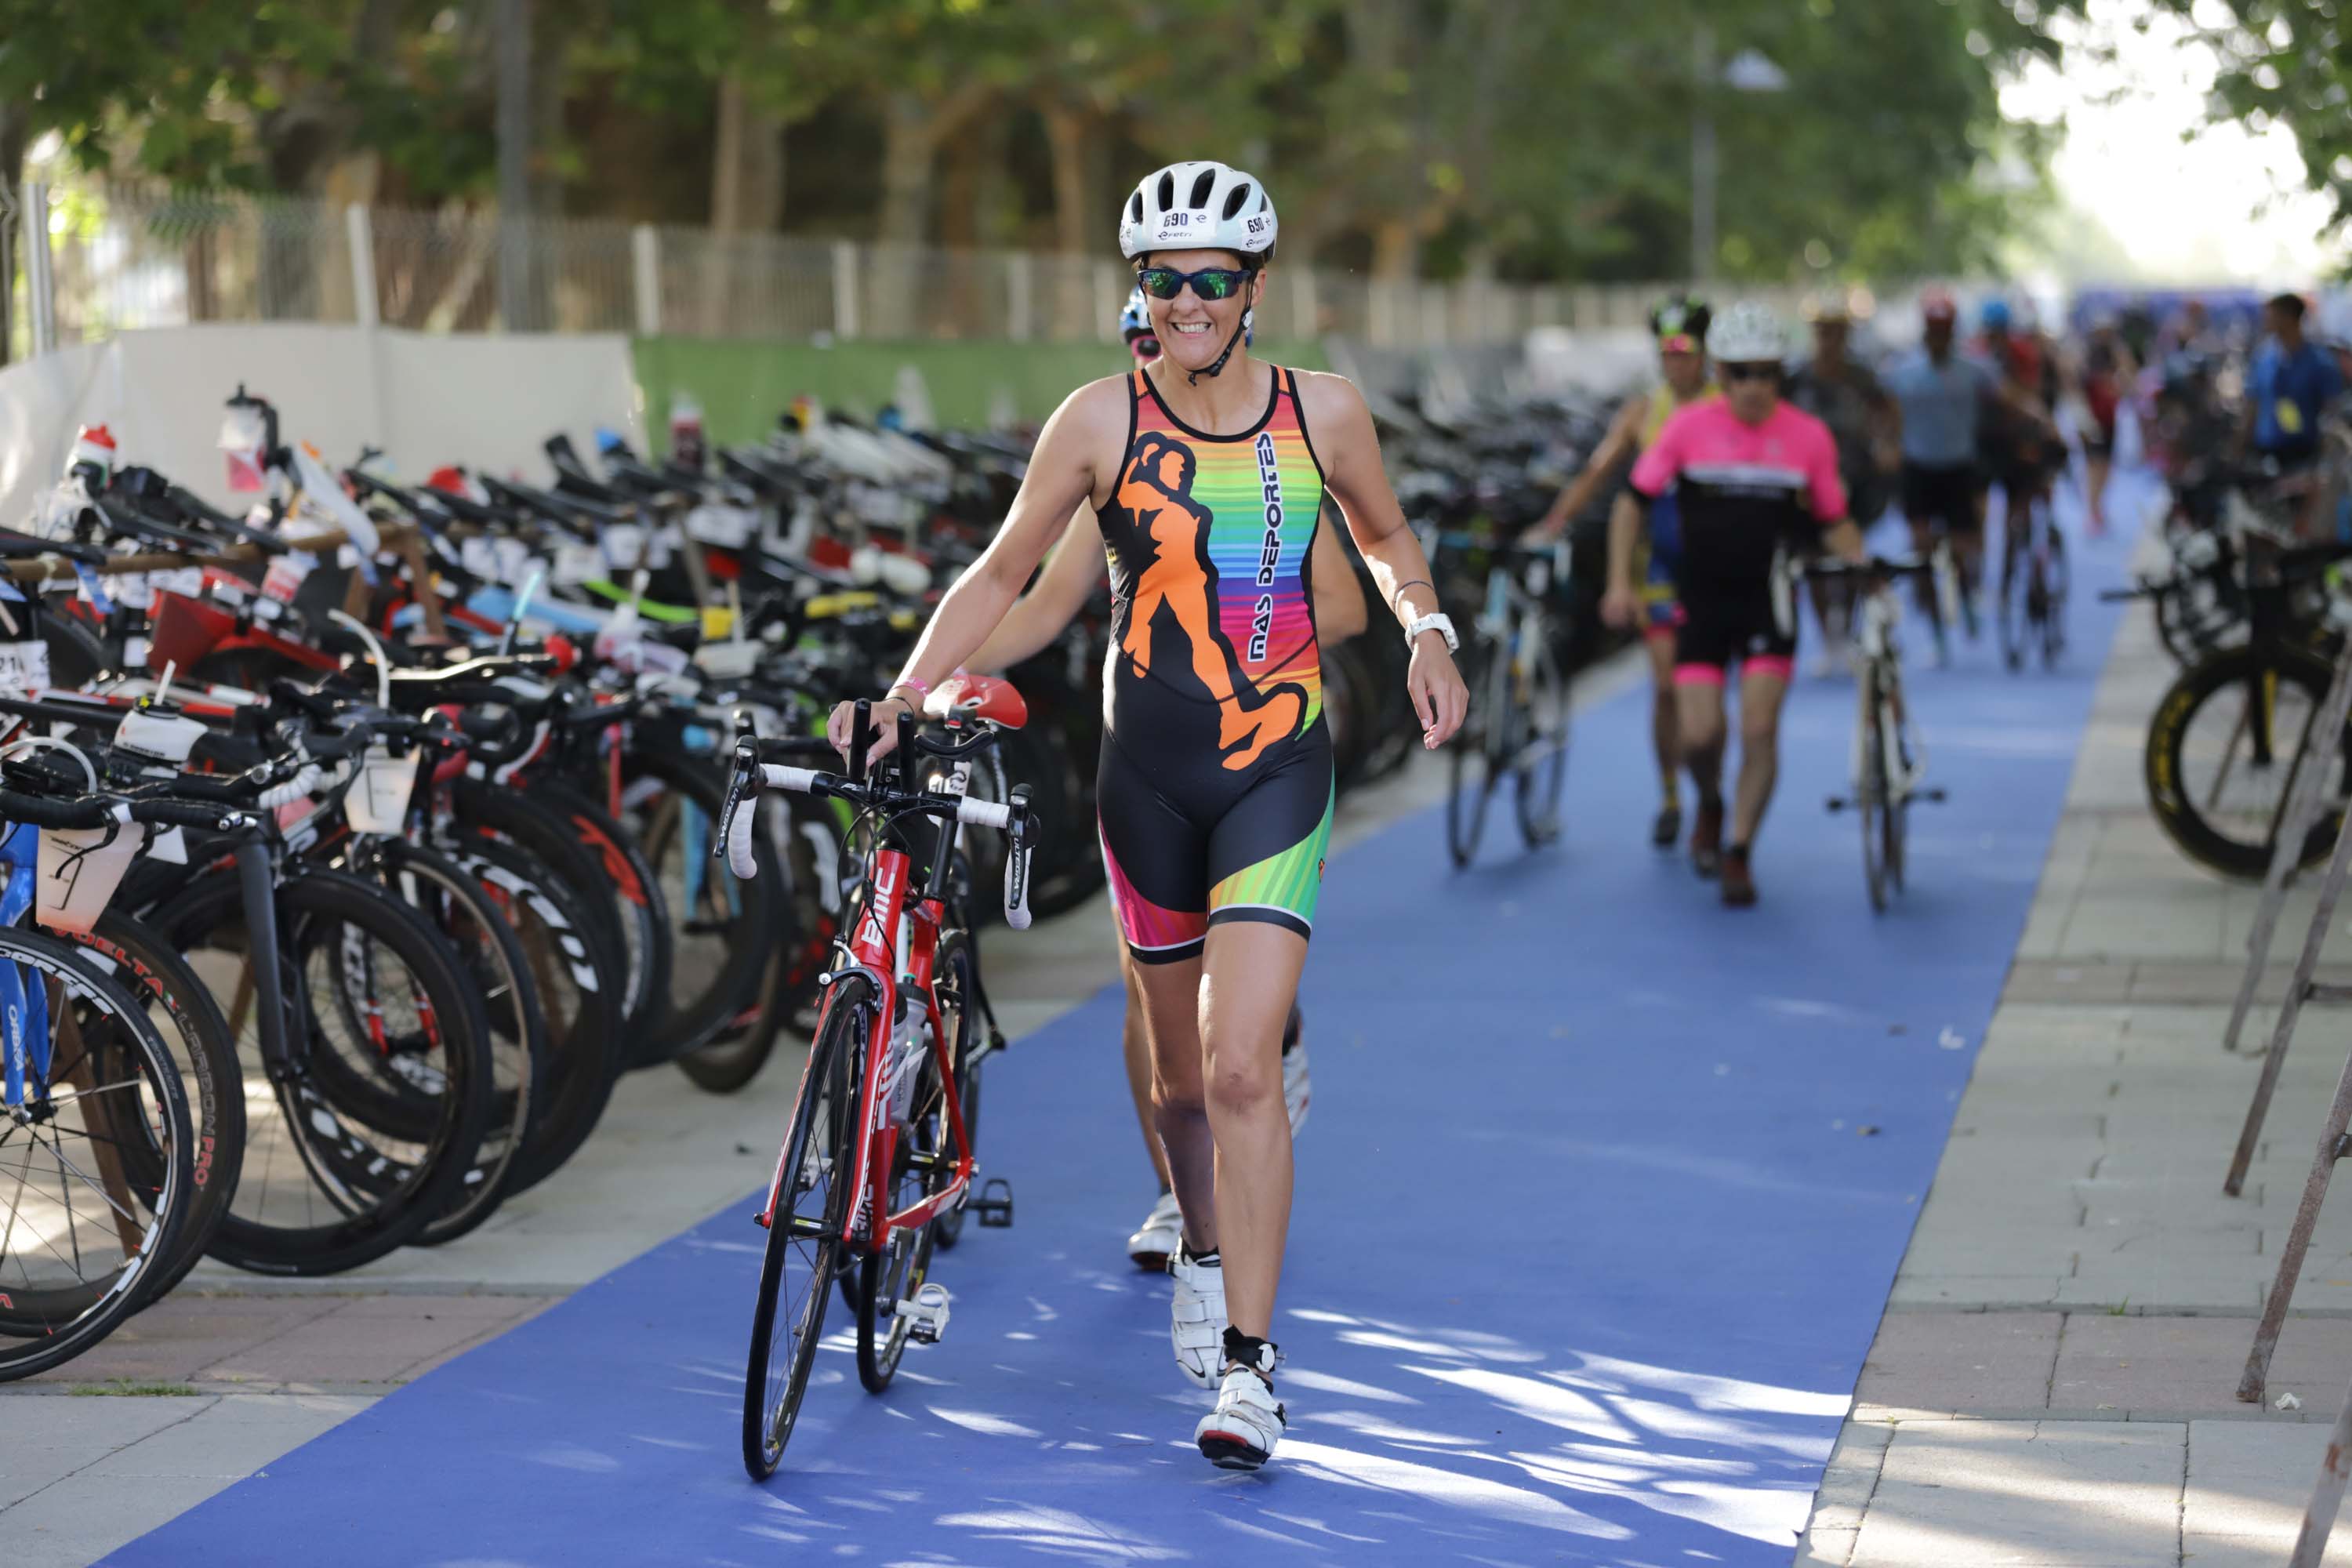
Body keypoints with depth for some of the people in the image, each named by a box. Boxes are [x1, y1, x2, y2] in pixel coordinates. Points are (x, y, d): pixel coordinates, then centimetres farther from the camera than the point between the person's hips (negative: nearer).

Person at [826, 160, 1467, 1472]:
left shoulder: (1324, 412, 1)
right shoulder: (1103, 420, -2)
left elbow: (1386, 536, 19)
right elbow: (1004, 572, 4)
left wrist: (1428, 631, 1)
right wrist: (902, 697, -6)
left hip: (1279, 766, -1)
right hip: (1150, 768, 1)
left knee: (1242, 1066, -14)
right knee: (1182, 1065, 14)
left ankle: (1249, 1365, -11)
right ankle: (1202, 1249, 45)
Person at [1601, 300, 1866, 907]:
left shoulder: (1808, 437, -4)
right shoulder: (1690, 427, -6)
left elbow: (1833, 521, 8)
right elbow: (1634, 501, 2)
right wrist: (1620, 581, -5)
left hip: (1768, 601, 0)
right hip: (1701, 600, 0)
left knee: (1759, 730, -7)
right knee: (1700, 735, -5)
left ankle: (1739, 854, 7)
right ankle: (1709, 806, 30)